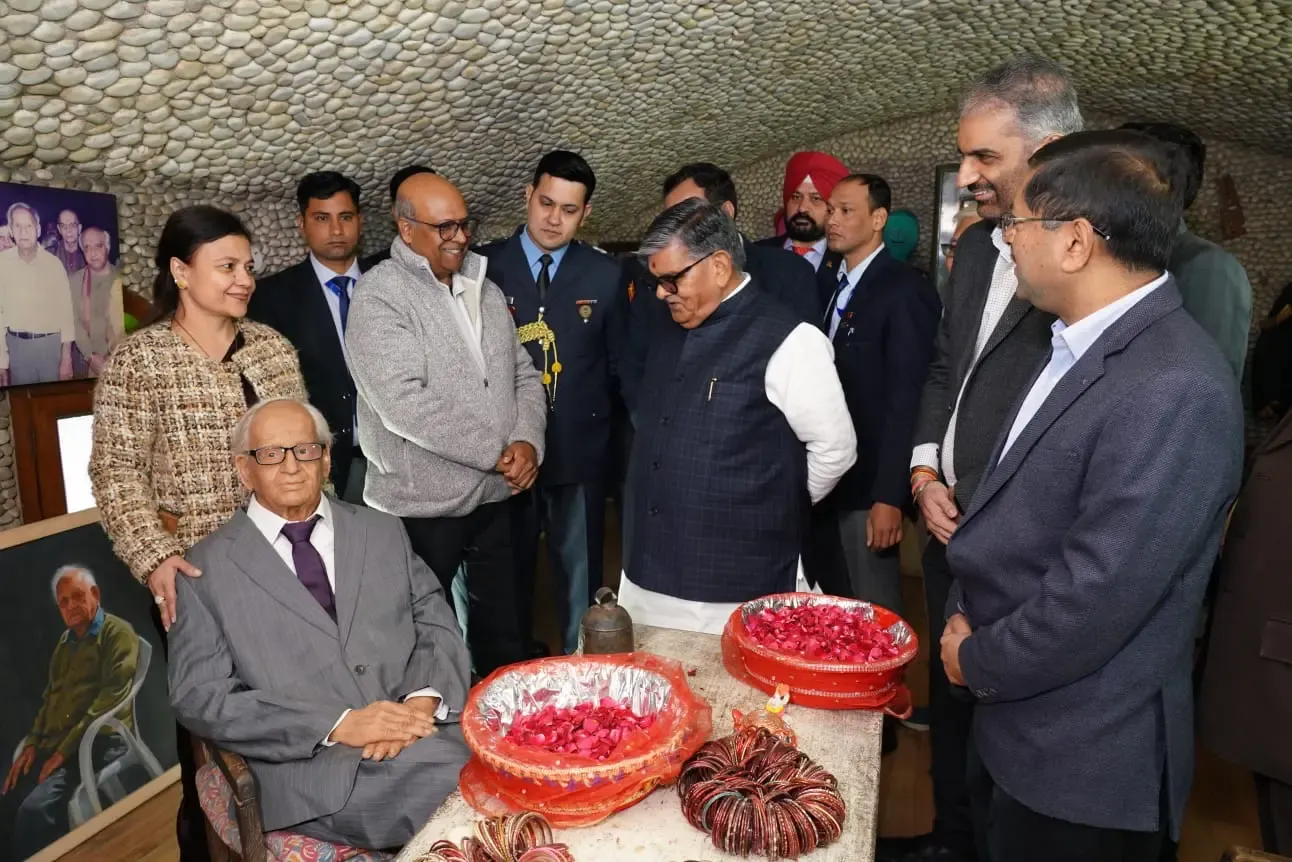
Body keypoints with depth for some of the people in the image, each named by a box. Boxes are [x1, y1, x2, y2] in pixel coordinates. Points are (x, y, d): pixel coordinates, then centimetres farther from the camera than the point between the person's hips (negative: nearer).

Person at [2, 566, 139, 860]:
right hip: (53, 745, 8)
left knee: (34, 810, -27)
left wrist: (66, 749, -16)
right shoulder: (65, 641, 21)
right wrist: (32, 743, 8)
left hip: (97, 742, -8)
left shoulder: (117, 632, -5)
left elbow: (111, 697, -13)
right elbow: (49, 696, 25)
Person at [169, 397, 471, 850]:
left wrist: (424, 699, -12)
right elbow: (200, 696, -1)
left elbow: (438, 626, 11)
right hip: (313, 767, -4)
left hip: (424, 731, 4)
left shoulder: (383, 531, 15)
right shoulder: (210, 567, 6)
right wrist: (338, 725, -12)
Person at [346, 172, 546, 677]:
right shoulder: (380, 297, -12)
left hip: (494, 497, 6)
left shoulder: (484, 289, 11)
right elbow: (405, 403, -22)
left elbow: (524, 375, 12)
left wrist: (527, 441, -8)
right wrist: (496, 453, -16)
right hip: (422, 507, -6)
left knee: (505, 637, 17)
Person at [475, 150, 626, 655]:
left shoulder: (604, 275, 2)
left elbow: (619, 367, 8)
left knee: (581, 582, 11)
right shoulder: (483, 267, -1)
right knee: (506, 580, 14)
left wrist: (599, 421, -1)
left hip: (581, 454, 1)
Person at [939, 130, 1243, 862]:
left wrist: (978, 661, -12)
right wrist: (966, 616, -1)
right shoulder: (1081, 346, 3)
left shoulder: (1175, 390, -26)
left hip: (1082, 763, -7)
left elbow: (1098, 597, -27)